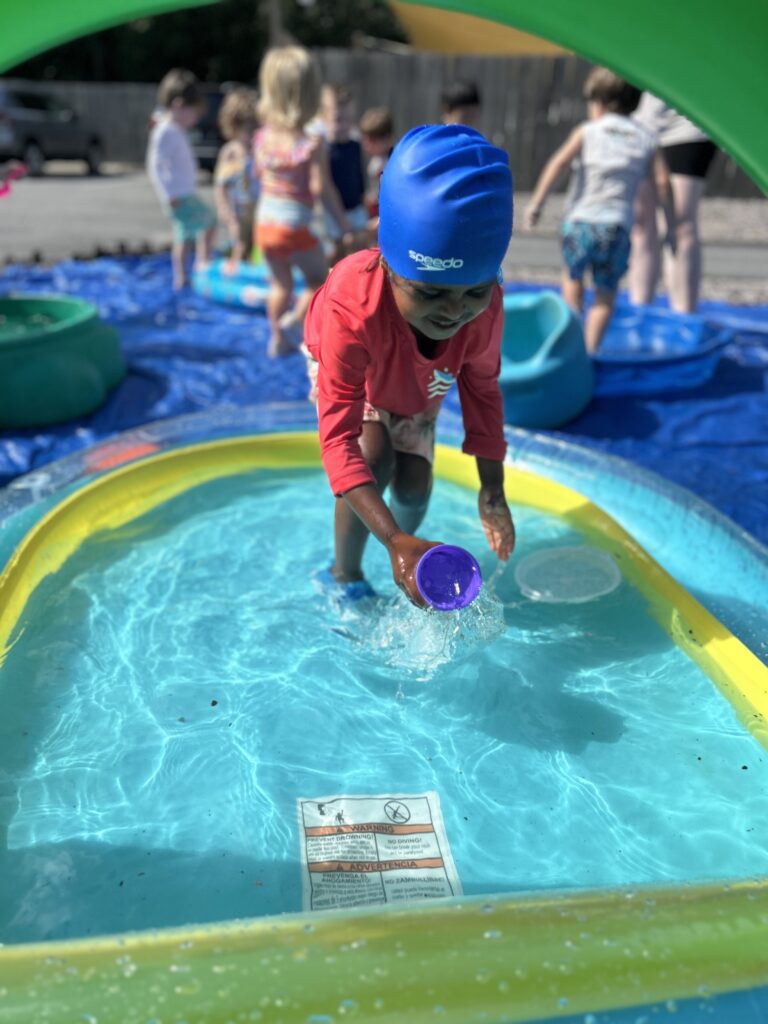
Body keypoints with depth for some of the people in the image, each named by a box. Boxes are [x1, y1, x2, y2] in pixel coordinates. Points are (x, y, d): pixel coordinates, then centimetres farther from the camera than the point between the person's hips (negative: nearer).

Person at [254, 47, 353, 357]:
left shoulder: (262, 136, -2)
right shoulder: (313, 144, -19)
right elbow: (321, 188, -18)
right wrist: (343, 223, -9)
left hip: (265, 223, 6)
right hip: (294, 226, -6)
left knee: (281, 284, 20)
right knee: (319, 278, 17)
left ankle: (278, 339, 25)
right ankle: (295, 320, 5)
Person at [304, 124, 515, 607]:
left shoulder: (485, 307, -35)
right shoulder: (350, 311, -49)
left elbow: (482, 389, -15)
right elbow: (338, 439, -50)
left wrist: (492, 489, -16)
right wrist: (394, 540, -60)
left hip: (418, 386, 3)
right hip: (345, 371, -3)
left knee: (414, 485, -6)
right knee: (375, 459, -27)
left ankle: (409, 571, 29)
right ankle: (344, 577, -2)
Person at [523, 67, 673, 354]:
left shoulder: (587, 131, 7)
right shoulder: (645, 139, 13)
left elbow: (559, 162, -8)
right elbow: (662, 180, 2)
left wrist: (536, 203, -14)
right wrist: (671, 223, 7)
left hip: (580, 221, -1)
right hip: (616, 226, 1)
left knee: (572, 277, 26)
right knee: (605, 294, 14)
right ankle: (590, 349, 5)